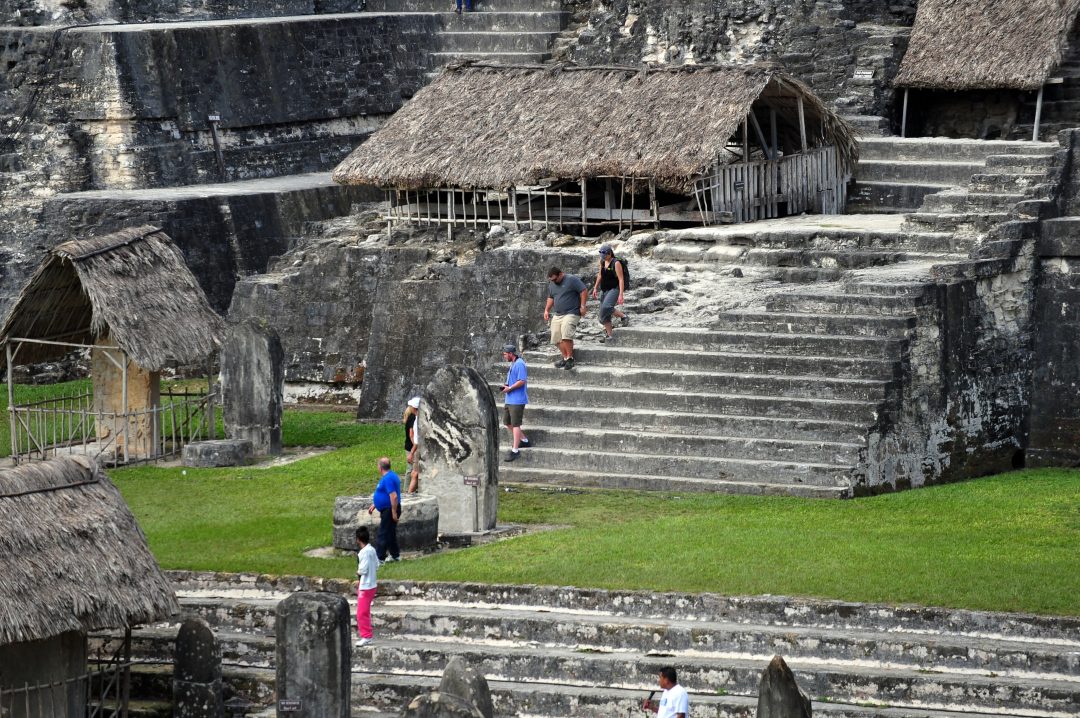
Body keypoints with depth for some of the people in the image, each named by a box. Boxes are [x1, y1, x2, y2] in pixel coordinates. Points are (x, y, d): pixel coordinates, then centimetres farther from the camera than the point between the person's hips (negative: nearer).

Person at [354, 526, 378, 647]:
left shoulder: (364, 552, -21)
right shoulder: (372, 550, 7)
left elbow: (363, 569, -24)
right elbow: (377, 565, 15)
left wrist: (358, 572, -3)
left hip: (365, 586, -10)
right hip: (371, 584, 10)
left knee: (362, 613, -4)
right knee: (365, 612, 18)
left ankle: (366, 636, -2)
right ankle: (367, 634, 24)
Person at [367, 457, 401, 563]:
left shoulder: (387, 479, -22)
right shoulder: (390, 476, 12)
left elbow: (393, 496, -28)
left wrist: (394, 513, -25)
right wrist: (374, 505, 26)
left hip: (389, 510, -11)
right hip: (387, 510, 11)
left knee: (384, 534, -6)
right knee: (390, 534, 18)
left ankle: (380, 558, -4)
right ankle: (395, 555, 26)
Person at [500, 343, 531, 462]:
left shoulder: (519, 364, -16)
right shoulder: (513, 364, 17)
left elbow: (522, 381, -23)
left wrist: (510, 388, -15)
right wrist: (506, 386, 8)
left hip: (517, 400, -11)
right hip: (509, 399, 11)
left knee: (515, 424, -8)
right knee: (507, 421, 16)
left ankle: (515, 450, -6)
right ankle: (524, 440, 28)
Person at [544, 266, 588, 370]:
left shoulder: (572, 280, -6)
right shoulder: (552, 284, 16)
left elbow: (584, 291, -8)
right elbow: (550, 298, 28)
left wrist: (582, 306, -12)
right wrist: (546, 310, 18)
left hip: (571, 313, -8)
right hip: (558, 315, 8)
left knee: (566, 334, -25)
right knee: (557, 337, -3)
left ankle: (569, 358, -18)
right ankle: (565, 358, 8)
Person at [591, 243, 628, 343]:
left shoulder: (616, 263, -15)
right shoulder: (602, 262, 7)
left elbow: (621, 279, -18)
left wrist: (621, 295, -24)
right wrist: (595, 288, 20)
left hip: (614, 289, -7)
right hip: (604, 290, 7)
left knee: (606, 307, -29)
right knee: (604, 314, 4)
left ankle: (622, 316, -7)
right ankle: (608, 335, 11)